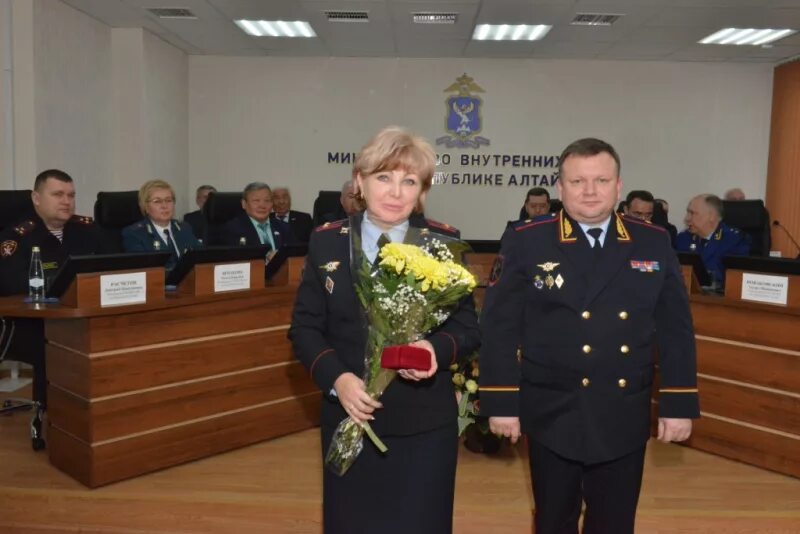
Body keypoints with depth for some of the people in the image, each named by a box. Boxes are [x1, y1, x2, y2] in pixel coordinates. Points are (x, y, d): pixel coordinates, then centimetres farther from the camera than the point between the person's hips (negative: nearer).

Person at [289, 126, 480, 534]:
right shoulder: (326, 241, -1)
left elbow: (467, 326, -1)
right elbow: (304, 327, 1)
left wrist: (436, 348, -22)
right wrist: (337, 378, -16)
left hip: (424, 422, -1)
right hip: (350, 417, 1)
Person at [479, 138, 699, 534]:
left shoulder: (653, 243, 1)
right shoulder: (525, 242, -7)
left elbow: (675, 330, 4)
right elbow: (499, 328, -7)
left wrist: (679, 404, 2)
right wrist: (501, 403, -9)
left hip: (625, 416, 2)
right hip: (553, 414, -2)